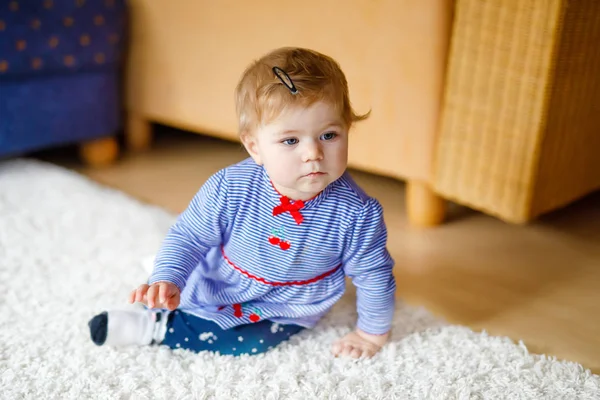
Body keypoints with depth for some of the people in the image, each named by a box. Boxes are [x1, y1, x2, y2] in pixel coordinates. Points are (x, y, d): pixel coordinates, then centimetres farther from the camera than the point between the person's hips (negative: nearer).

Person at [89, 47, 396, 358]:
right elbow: (189, 236, -14)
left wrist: (372, 333, -5)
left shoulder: (356, 213, -31)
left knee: (246, 343, -23)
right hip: (215, 286, 2)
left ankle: (153, 327, -9)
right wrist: (168, 278, -30)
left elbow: (374, 275, -15)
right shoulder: (229, 189, -29)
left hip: (280, 312, -1)